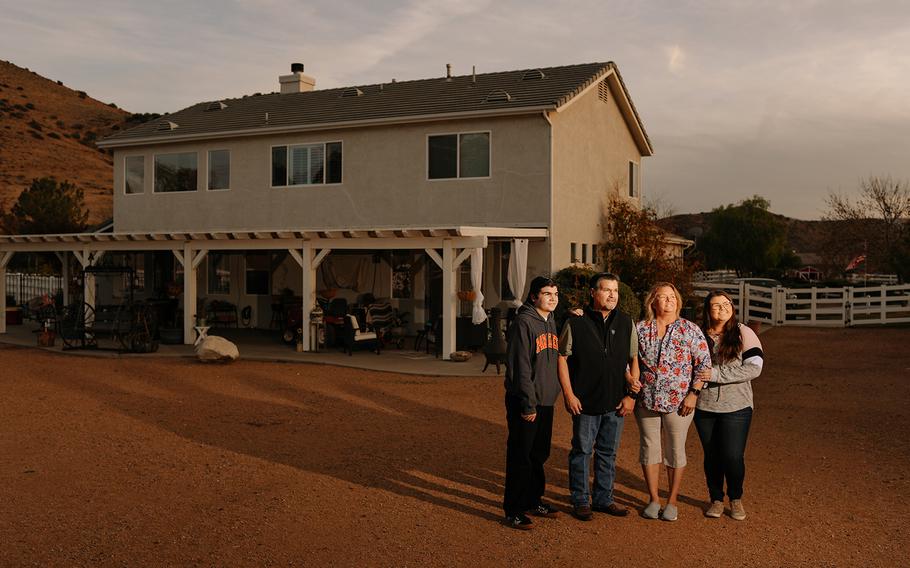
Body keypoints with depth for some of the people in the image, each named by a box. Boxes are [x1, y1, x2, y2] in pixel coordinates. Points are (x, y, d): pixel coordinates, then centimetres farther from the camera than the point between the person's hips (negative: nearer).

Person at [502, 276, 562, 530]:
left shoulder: (551, 322, 12)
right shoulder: (524, 323, -14)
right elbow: (520, 366, -18)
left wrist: (555, 391, 14)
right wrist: (528, 404, -19)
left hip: (545, 401, 8)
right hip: (524, 403, -8)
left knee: (540, 454, 17)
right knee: (520, 457, -2)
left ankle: (533, 500, 30)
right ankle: (513, 510, 7)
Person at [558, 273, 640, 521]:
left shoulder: (626, 323, 5)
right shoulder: (576, 323, -5)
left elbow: (634, 360, 8)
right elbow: (562, 358, -3)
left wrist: (631, 395, 2)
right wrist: (568, 393, -8)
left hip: (616, 403, 3)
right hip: (584, 402, -3)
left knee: (608, 453, 13)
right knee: (582, 451, 6)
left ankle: (604, 499, 26)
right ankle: (581, 501, 18)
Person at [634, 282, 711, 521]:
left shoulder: (690, 329, -2)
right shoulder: (640, 329, 2)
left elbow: (704, 363, -3)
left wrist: (693, 393, -10)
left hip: (679, 402, -2)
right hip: (646, 400, 2)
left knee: (676, 451, 6)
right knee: (649, 448, 9)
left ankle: (672, 501, 20)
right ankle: (654, 499, 23)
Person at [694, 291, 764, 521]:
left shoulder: (743, 333, -4)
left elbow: (754, 368, -14)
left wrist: (716, 374, -19)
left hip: (736, 407, -2)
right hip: (705, 406, 2)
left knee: (733, 457, -3)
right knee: (712, 456, 10)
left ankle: (736, 499, 22)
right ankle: (716, 499, 28)